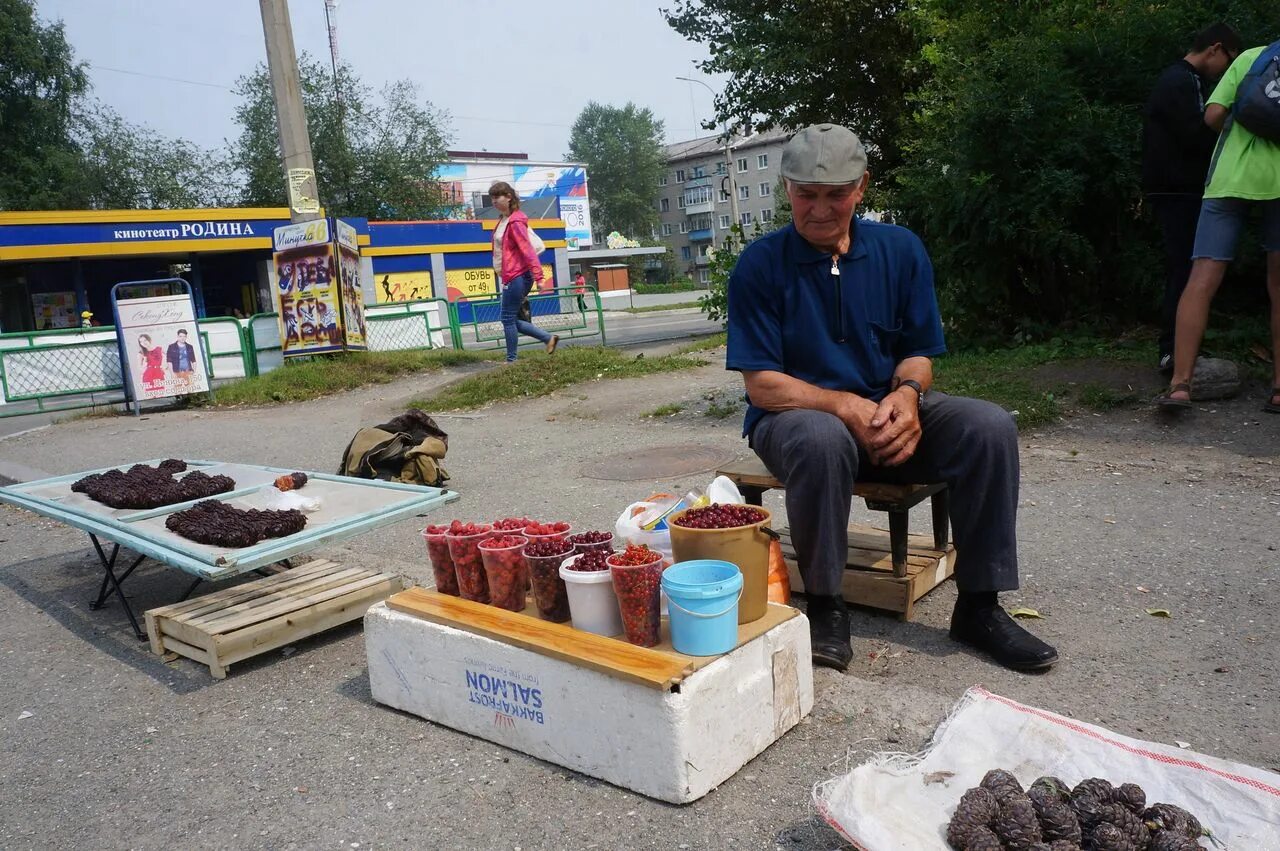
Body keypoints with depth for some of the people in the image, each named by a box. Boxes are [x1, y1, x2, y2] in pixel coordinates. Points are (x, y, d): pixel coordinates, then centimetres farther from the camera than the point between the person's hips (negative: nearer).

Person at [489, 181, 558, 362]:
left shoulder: (515, 222, -13)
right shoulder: (503, 220, 14)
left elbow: (527, 249, -20)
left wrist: (537, 275, -25)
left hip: (517, 277, -10)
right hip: (509, 277, 10)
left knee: (508, 318, -3)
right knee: (512, 319, 11)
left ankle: (511, 360, 7)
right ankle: (548, 338, 16)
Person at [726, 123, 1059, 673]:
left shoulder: (900, 249, 3)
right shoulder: (760, 265, -8)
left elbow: (918, 354, 6)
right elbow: (761, 384, -12)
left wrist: (906, 395, -18)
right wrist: (845, 406, -26)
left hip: (887, 410, 4)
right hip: (795, 416, -3)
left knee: (989, 428, -21)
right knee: (822, 438, -39)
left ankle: (978, 606, -7)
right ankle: (824, 606, -18)